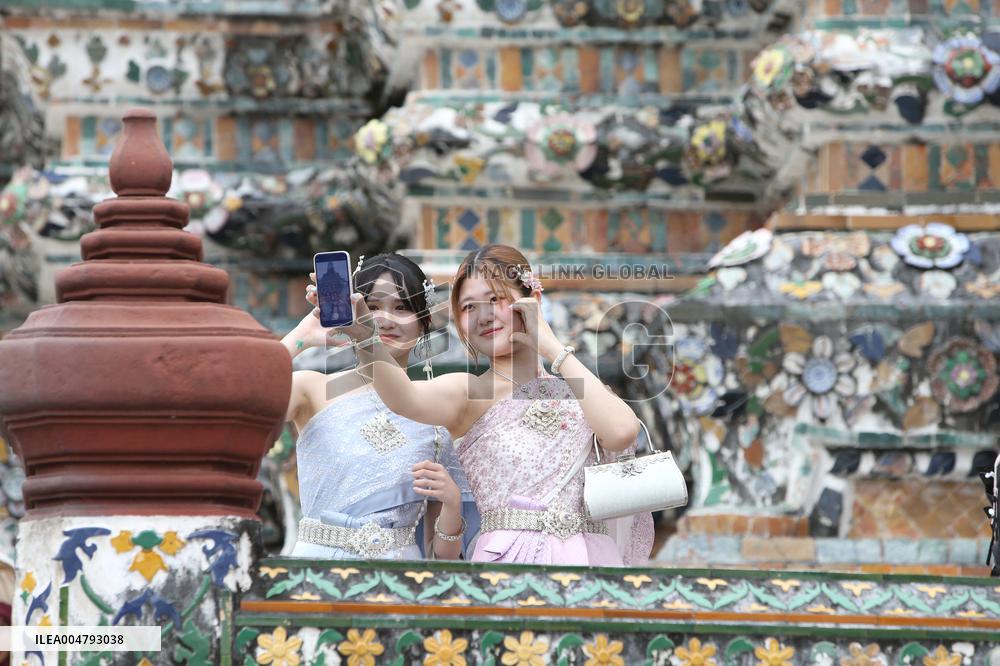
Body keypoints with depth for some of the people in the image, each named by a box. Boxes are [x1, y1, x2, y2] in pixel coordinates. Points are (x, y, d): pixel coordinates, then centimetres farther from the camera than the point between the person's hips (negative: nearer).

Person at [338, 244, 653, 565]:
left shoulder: (575, 389, 14)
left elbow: (621, 433, -8)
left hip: (588, 562, 3)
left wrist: (552, 347, -1)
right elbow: (407, 399, -16)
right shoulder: (470, 392, 6)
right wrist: (368, 339, -36)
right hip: (508, 562, -3)